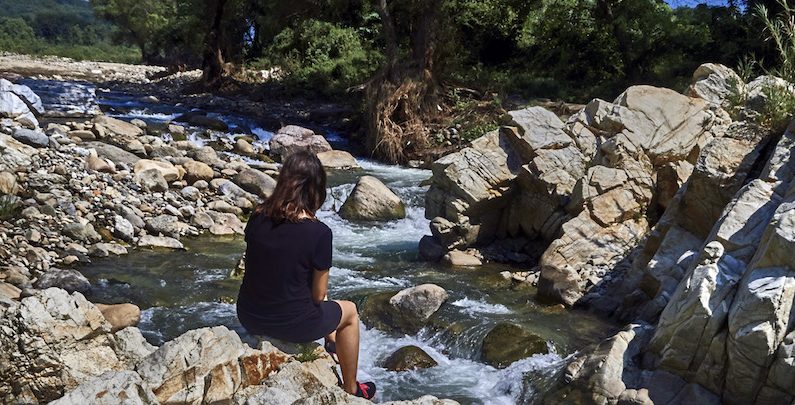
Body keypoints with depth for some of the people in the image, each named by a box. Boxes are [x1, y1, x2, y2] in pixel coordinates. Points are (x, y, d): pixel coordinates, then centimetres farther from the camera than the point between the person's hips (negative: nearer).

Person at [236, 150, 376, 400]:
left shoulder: (257, 217, -7)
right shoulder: (319, 232, -21)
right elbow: (318, 295, -11)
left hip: (248, 317, 5)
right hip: (292, 325, -5)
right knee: (349, 312, 24)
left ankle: (331, 343, 55)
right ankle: (351, 390, 38)